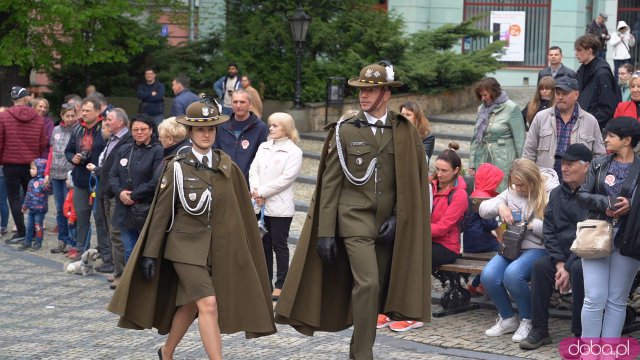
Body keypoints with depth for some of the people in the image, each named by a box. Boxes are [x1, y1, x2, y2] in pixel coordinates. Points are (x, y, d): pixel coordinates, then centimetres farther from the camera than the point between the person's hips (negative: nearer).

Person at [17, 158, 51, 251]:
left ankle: (38, 243, 14)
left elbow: (48, 190, -29)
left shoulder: (43, 181, -15)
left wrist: (46, 186, -49)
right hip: (31, 208, 7)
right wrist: (25, 206, 23)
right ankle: (27, 242, 23)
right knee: (29, 226, 13)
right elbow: (28, 195, 18)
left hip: (40, 209, -7)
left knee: (38, 226, 2)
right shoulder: (32, 182, 9)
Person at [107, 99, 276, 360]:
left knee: (190, 306, 15)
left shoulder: (227, 167, 3)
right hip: (187, 247, -4)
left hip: (217, 249, 4)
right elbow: (160, 212, -3)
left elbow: (240, 210, 7)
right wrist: (150, 254, -5)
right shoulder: (177, 167, -6)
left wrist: (242, 250, 6)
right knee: (208, 304, -16)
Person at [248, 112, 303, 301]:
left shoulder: (294, 152, -5)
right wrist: (255, 190, -10)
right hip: (260, 206, 6)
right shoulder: (263, 147, 14)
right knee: (264, 244, 11)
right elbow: (253, 170, 7)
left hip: (280, 206, -6)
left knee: (279, 245, 0)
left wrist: (263, 192, -13)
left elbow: (285, 178, -13)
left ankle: (281, 285, 7)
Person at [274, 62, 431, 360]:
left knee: (377, 288, 7)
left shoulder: (405, 132, 4)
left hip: (388, 224, 3)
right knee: (367, 283, -16)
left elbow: (414, 182, 6)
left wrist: (397, 218, -5)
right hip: (354, 219, -2)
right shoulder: (344, 131, 1)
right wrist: (325, 232, -4)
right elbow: (330, 183, 0)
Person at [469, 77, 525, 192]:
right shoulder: (482, 109, 12)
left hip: (503, 161, -6)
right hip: (483, 160, 6)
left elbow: (519, 139, -7)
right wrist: (472, 164, 11)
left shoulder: (511, 108, -6)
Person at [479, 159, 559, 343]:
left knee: (512, 273, -34)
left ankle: (528, 320, -8)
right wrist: (499, 206, -6)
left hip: (537, 248, -6)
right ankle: (507, 319, 5)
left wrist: (531, 225, -16)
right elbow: (483, 209, 14)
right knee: (488, 276, -20)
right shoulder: (512, 192, 12)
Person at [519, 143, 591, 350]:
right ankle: (540, 331, -12)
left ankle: (580, 333, -21)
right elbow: (549, 231, 7)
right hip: (562, 254, 6)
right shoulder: (557, 194, 10)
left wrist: (568, 267, -19)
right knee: (540, 266, -19)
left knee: (578, 269, -34)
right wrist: (559, 263, -7)